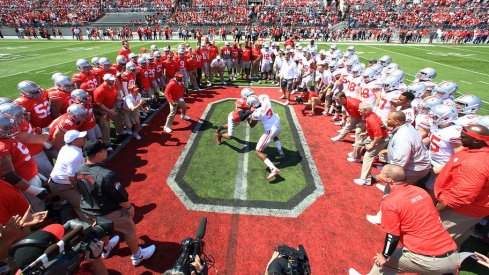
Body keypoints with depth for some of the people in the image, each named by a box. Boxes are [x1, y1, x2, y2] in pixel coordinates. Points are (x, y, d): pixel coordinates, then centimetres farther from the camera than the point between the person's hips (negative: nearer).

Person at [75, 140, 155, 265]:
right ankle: (137, 256, 36)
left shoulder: (79, 171, -12)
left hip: (88, 210, 7)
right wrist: (129, 207, -8)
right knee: (129, 230, 16)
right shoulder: (106, 174, -37)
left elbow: (81, 191, 6)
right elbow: (120, 196, -26)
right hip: (109, 213, -7)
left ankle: (106, 248, 63)